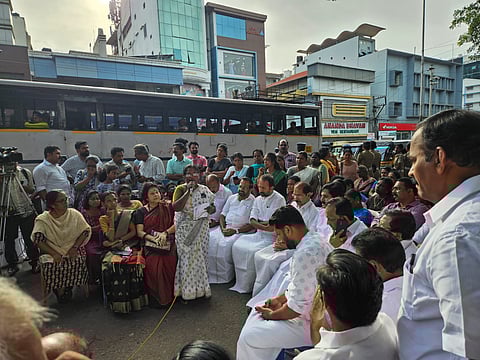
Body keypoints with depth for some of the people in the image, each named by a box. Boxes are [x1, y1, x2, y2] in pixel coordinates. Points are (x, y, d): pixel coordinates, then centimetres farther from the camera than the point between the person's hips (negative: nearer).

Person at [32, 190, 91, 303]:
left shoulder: (74, 214, -1)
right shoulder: (42, 220, -4)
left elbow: (86, 231, -2)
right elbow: (37, 239, -12)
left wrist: (75, 247, -14)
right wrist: (54, 254, -22)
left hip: (72, 251, 0)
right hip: (52, 252, 0)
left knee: (78, 263, -28)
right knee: (51, 265, -29)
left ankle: (67, 286, 2)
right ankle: (58, 289, 1)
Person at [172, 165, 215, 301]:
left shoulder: (205, 190, 9)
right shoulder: (180, 189, -2)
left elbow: (213, 207, 16)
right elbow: (176, 207, -18)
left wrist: (210, 209, -8)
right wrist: (188, 191, -19)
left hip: (201, 228, 3)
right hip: (185, 228, -3)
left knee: (201, 256, 7)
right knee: (187, 257, -2)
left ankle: (200, 288, 22)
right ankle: (187, 290, 12)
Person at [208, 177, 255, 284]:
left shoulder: (253, 202, 0)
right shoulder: (232, 198, 17)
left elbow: (252, 225, -7)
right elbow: (222, 215, 15)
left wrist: (236, 230, -16)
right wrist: (223, 228, -3)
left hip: (241, 231, -5)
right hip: (225, 228, 6)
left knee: (225, 245, -29)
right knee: (209, 240, -17)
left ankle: (224, 277, -10)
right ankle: (211, 274, -7)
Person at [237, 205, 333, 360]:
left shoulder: (305, 253, -30)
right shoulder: (315, 239, 0)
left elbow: (297, 305, -25)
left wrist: (272, 315, -8)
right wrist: (280, 299, 9)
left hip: (313, 324, -10)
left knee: (248, 338, -9)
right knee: (258, 310, 18)